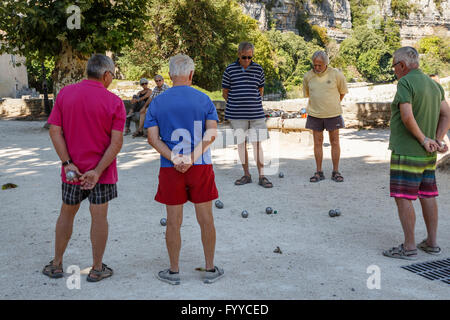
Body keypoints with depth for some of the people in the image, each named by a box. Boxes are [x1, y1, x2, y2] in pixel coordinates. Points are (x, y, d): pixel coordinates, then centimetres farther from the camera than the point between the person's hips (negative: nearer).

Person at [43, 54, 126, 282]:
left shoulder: (64, 94, -1)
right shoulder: (114, 102, -10)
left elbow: (55, 131, -6)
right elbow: (116, 142, -15)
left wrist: (67, 163, -7)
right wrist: (98, 170, -14)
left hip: (72, 169, 3)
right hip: (101, 170, -3)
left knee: (67, 213, 18)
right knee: (99, 216, 7)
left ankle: (56, 264, 28)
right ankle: (97, 269, 17)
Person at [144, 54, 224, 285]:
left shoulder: (157, 103, 2)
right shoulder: (204, 100, 0)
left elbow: (153, 139, -7)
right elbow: (211, 134, -12)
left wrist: (175, 159, -14)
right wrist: (192, 158, -16)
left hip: (170, 170, 0)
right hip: (201, 168, 0)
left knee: (173, 222, 9)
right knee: (206, 220, 11)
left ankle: (174, 272, 21)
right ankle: (210, 270, 21)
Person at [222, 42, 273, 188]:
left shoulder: (258, 69, 6)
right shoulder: (230, 70, 0)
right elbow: (225, 92, 7)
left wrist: (254, 103, 10)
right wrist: (235, 104, 5)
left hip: (256, 113, 0)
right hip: (237, 114, 0)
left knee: (257, 143, 1)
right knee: (241, 143, 6)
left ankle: (261, 176, 7)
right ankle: (246, 175, 18)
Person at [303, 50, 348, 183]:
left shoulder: (336, 74, -6)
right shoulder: (308, 76, -1)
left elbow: (342, 92, 9)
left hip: (333, 114, -1)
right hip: (315, 114, 1)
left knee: (334, 142, 3)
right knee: (318, 142, 5)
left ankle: (336, 172, 12)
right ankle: (319, 172, 12)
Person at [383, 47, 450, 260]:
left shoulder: (405, 83, -14)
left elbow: (407, 117, -25)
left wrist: (423, 140, -15)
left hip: (406, 153, -9)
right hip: (427, 155, 9)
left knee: (403, 198, -3)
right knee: (427, 196, 14)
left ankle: (409, 247, 0)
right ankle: (432, 243, 22)